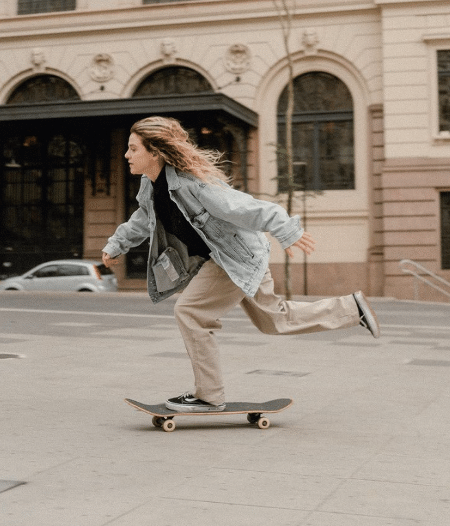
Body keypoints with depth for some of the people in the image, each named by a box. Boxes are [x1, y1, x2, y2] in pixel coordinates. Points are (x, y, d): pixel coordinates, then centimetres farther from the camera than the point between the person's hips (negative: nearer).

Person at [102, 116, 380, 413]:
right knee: (273, 319, 18)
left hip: (237, 255, -10)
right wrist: (117, 245, 26)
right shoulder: (151, 185, 0)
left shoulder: (191, 182, -27)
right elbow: (143, 220, 22)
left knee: (190, 313, -15)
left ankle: (209, 396, -2)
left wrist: (287, 232, -32)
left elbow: (239, 206, -31)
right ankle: (352, 308, 28)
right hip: (214, 258, 10)